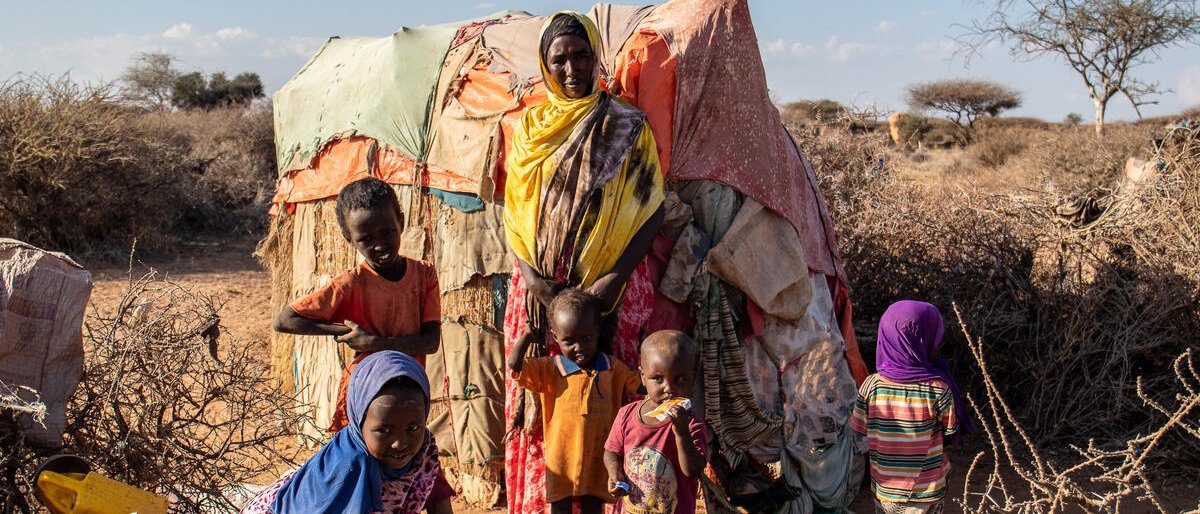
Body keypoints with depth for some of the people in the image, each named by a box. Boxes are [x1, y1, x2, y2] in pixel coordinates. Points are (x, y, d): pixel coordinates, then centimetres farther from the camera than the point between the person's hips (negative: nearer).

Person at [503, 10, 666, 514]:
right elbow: (512, 209, 8)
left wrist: (613, 278, -13)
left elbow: (651, 208, -2)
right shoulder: (530, 127, 10)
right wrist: (532, 274, -8)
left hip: (611, 284, -2)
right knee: (540, 399, 3)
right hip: (540, 284, 2)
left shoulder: (626, 126, 2)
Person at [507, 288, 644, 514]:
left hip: (598, 456, 2)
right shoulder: (548, 369, -6)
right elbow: (514, 364, -17)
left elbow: (642, 387, 14)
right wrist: (529, 335, -5)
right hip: (561, 456, -1)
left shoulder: (613, 369, 2)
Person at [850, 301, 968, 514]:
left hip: (884, 490, 2)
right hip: (927, 494, -2)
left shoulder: (871, 386, -13)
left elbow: (859, 433, -4)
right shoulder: (938, 389, -19)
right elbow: (950, 432, -7)